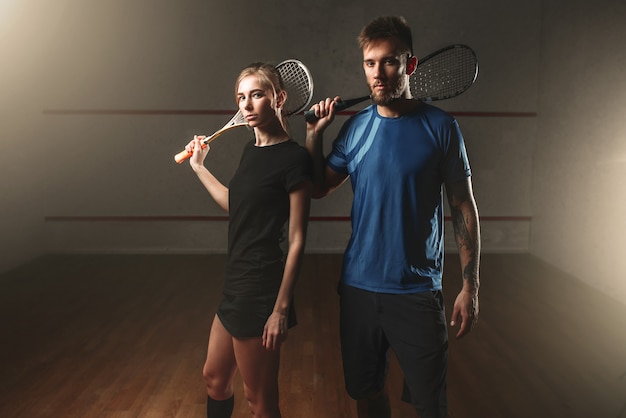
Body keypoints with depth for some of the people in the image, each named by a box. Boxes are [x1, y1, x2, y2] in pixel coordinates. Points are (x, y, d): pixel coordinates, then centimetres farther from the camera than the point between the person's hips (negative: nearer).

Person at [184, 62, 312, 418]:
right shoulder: (251, 151, 9)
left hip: (262, 289, -9)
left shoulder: (293, 157, -15)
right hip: (237, 283, 9)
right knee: (215, 378, 24)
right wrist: (200, 168, 26)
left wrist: (281, 309, -17)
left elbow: (297, 240, -16)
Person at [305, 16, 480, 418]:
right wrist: (315, 134, 0)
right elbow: (319, 188, 12)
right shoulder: (355, 127, 3)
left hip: (418, 291, -3)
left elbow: (464, 207, -4)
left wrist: (470, 285, -7)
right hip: (358, 287, 3)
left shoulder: (440, 127, -7)